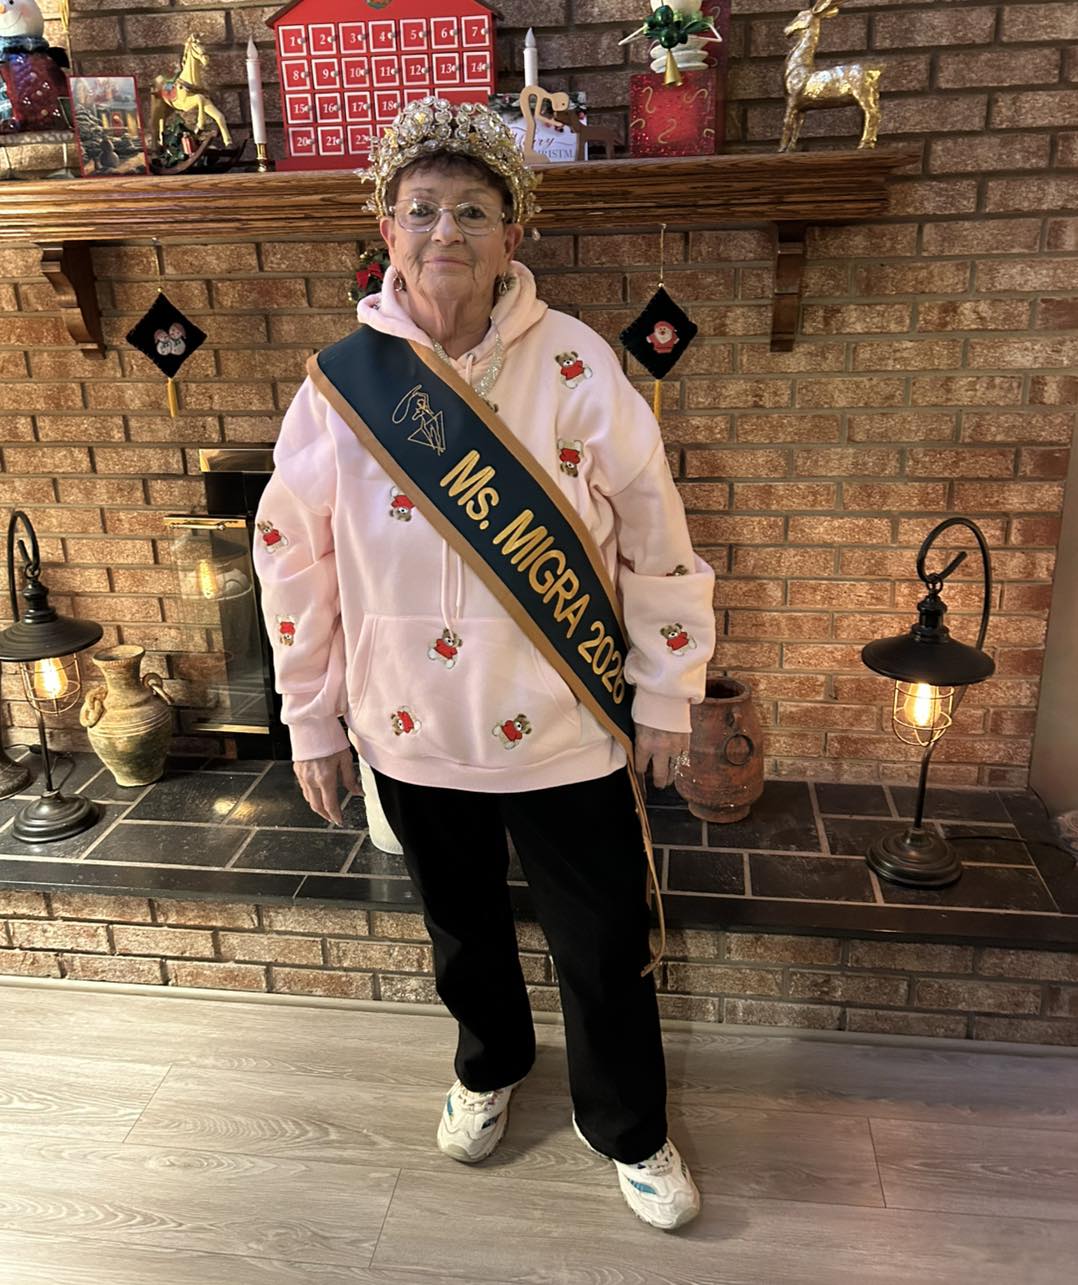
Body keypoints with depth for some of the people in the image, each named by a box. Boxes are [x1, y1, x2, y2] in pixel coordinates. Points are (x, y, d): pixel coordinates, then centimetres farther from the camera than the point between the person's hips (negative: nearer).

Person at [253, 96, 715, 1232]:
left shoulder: (574, 365, -9)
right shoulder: (340, 381, -5)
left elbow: (656, 537, -5)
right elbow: (293, 558, 0)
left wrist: (665, 696, -3)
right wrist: (312, 722, 3)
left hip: (562, 731, -1)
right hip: (412, 733, 2)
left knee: (604, 943, 13)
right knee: (462, 927, 24)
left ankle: (624, 1126, 42)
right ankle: (490, 1063, 55)